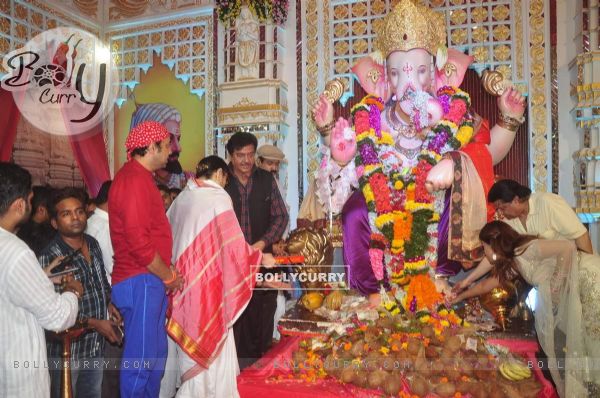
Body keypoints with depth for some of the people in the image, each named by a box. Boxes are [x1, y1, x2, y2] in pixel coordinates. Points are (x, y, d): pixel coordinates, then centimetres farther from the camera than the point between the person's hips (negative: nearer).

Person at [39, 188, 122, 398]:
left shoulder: (93, 243, 1)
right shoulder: (49, 258, -21)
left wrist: (108, 304, 1)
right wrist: (95, 323, -20)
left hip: (96, 345, 6)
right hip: (67, 350, -6)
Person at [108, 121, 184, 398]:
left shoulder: (138, 177, 15)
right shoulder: (134, 179, -18)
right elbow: (139, 242, -23)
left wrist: (166, 275, 18)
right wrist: (169, 276, -11)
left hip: (148, 281, 10)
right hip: (140, 282, -10)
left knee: (155, 353, 18)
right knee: (142, 358, -1)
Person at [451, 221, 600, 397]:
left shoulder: (525, 250, -22)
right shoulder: (513, 262, 6)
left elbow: (568, 246, -31)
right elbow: (486, 285, 17)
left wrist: (557, 281, -24)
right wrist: (461, 296, 25)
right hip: (575, 288, 9)